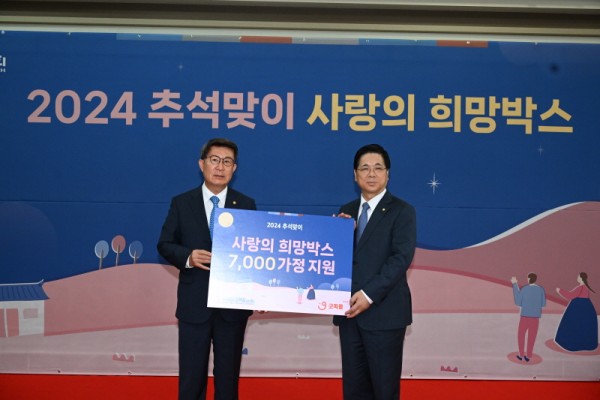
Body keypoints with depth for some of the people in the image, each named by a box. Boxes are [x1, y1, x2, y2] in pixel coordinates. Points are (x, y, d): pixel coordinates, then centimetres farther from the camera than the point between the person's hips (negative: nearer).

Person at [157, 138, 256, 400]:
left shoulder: (247, 205, 4)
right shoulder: (181, 203, 3)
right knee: (191, 375, 7)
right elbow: (164, 245, 4)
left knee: (228, 374, 12)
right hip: (194, 304, 0)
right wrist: (188, 257, -17)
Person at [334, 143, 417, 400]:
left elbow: (402, 257, -13)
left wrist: (370, 294, -19)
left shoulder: (401, 211, -2)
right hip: (350, 312, 5)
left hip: (384, 313, -5)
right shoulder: (346, 212, 14)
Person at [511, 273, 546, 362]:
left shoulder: (524, 289, -10)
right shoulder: (541, 290, -4)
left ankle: (521, 354, 16)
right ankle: (528, 355, 13)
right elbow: (543, 304, 2)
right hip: (535, 316, 2)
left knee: (521, 335, 15)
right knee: (532, 336, 11)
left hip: (525, 316, -2)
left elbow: (518, 302, -4)